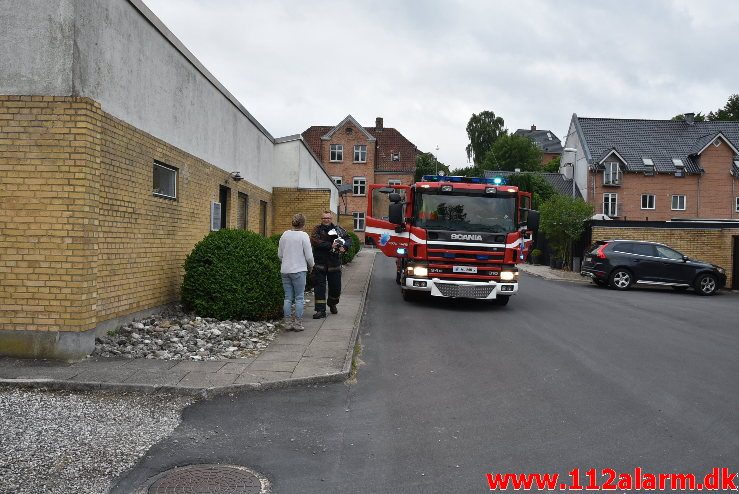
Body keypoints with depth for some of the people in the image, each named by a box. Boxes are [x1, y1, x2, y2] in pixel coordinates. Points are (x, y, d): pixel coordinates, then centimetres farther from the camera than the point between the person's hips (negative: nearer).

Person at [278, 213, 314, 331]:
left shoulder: (285, 235, 5)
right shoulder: (303, 235, -9)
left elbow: (280, 254, 11)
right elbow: (309, 255, -7)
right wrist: (311, 265, 12)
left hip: (285, 270, 5)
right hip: (299, 270, -5)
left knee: (288, 298, 9)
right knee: (299, 298, 3)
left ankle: (288, 323, 11)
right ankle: (298, 323, 4)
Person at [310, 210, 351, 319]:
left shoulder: (338, 229, 7)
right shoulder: (317, 229, 0)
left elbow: (348, 239, 7)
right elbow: (314, 241, -16)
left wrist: (344, 247, -16)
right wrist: (330, 246, -22)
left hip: (334, 264, 2)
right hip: (319, 264, -2)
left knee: (336, 287, 11)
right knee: (319, 287, -1)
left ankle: (332, 304, 38)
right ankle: (320, 310, 5)